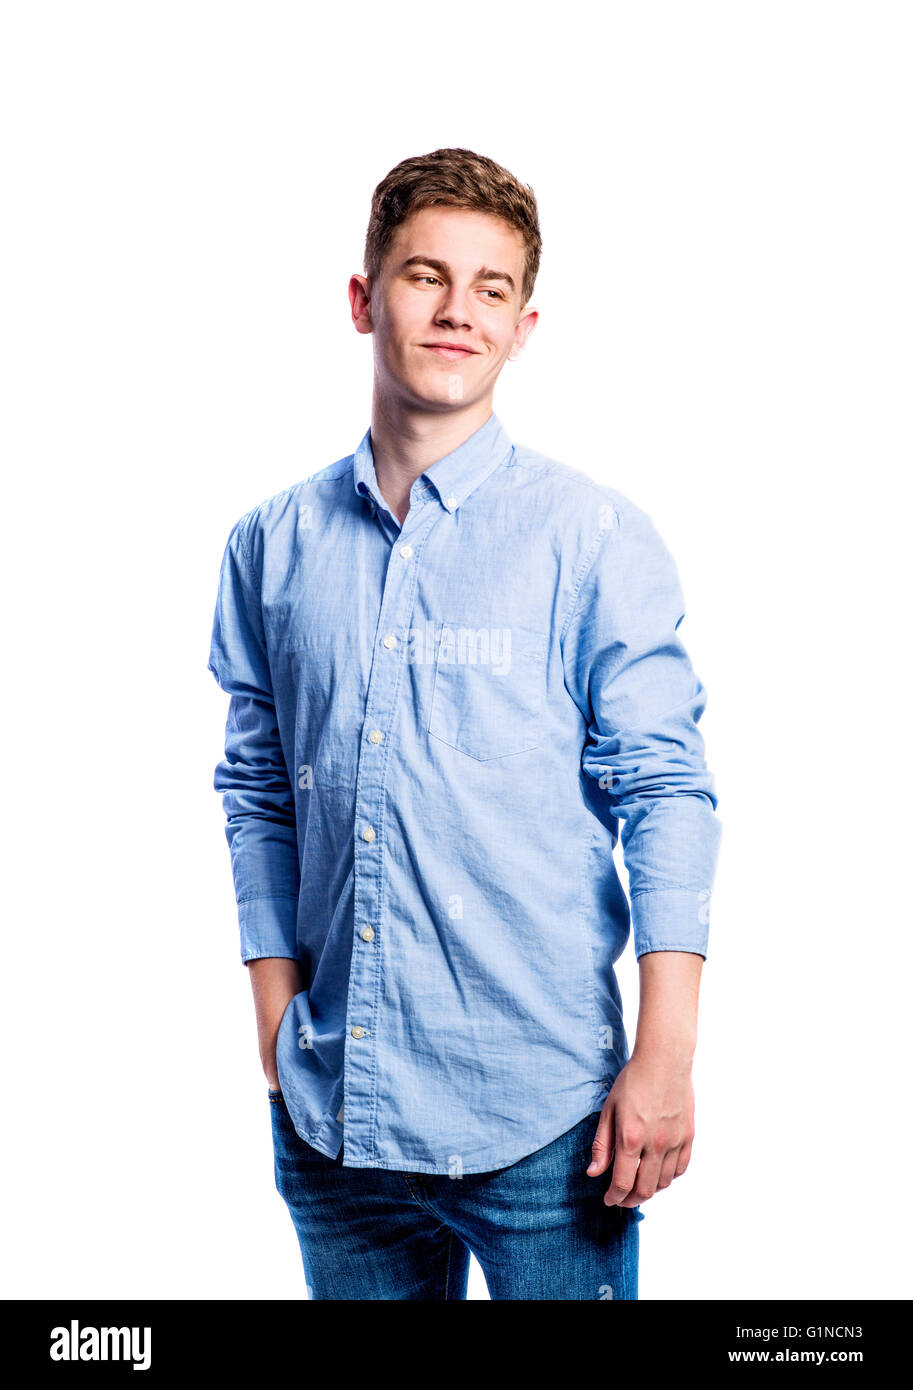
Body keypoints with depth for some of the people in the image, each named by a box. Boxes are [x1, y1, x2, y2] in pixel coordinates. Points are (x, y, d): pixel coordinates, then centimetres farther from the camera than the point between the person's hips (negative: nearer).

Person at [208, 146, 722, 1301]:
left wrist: (665, 1058, -11)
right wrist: (276, 1014, 6)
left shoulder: (595, 537, -5)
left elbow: (664, 791, -6)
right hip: (331, 1108, 3)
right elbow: (257, 791, 11)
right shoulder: (274, 543, 5)